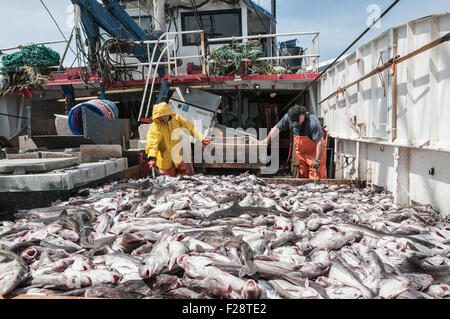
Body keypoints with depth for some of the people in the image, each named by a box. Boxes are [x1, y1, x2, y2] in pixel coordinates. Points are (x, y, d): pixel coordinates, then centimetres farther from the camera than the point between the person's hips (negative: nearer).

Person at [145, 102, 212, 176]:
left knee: (189, 173, 11)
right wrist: (152, 158, -52)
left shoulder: (176, 119, -8)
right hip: (165, 161, -4)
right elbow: (152, 142, -36)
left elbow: (191, 128, 3)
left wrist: (202, 139, 0)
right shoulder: (155, 127, -22)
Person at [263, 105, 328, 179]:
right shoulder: (288, 117, -16)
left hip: (315, 151, -5)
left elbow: (320, 142, -31)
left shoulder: (313, 122, -31)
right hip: (301, 151, 5)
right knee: (302, 175, 12)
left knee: (316, 176, -7)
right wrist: (267, 140, 3)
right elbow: (277, 128, -2)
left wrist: (317, 160, -30)